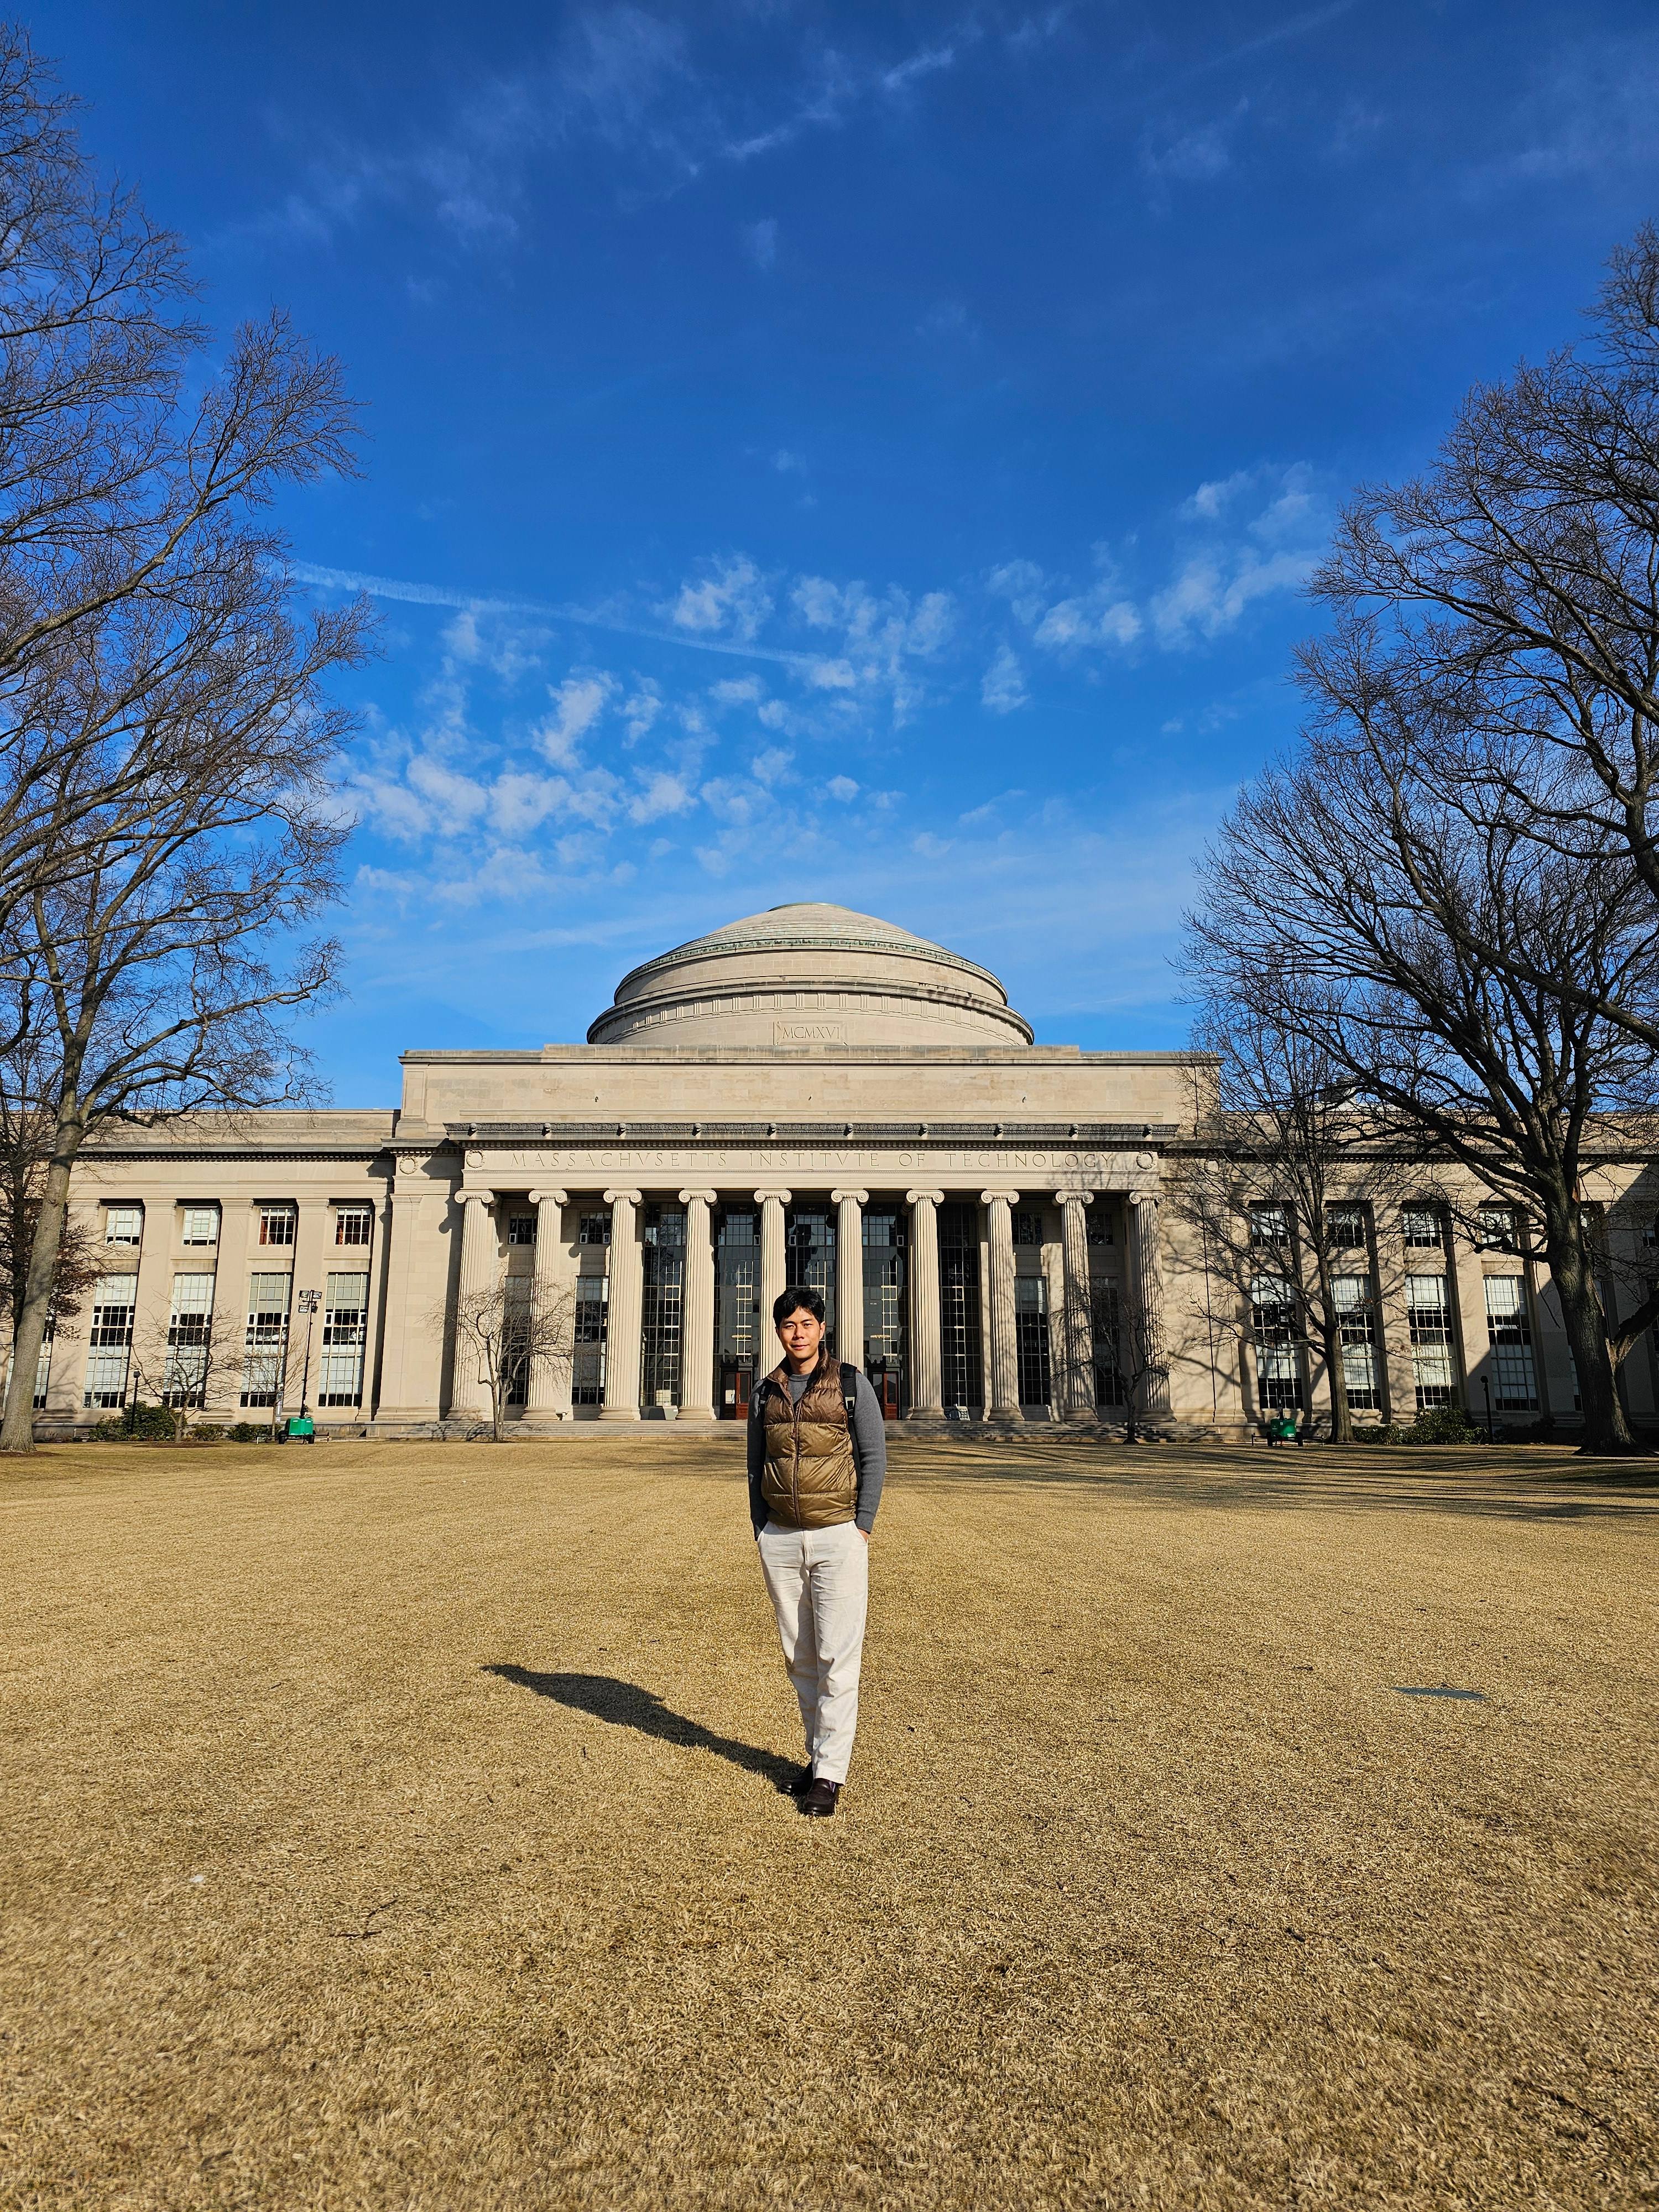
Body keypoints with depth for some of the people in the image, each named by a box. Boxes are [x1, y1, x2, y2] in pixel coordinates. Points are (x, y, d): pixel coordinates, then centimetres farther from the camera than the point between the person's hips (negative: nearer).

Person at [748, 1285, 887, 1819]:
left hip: (837, 1536, -4)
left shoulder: (851, 1384, -1)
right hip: (780, 1540, 4)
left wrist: (861, 1527, -7)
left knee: (837, 1658, -4)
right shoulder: (766, 1392, 9)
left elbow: (874, 1457, -1)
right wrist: (761, 1529, 7)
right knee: (799, 1658, 9)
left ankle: (830, 1774, 3)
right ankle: (818, 1754, 22)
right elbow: (756, 1466, 14)